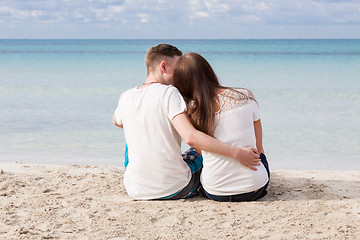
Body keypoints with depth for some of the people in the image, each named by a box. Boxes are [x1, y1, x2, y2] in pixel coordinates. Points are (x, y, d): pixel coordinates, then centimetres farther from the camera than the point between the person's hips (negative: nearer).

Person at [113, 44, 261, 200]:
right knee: (198, 152, 25)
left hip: (135, 191, 4)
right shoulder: (169, 93, -14)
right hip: (175, 190, -4)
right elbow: (191, 137, -27)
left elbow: (117, 122, 26)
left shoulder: (126, 98, 2)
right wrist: (237, 153, -26)